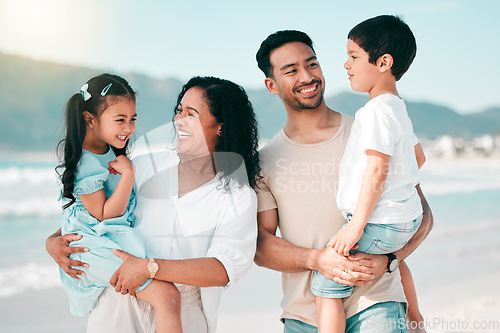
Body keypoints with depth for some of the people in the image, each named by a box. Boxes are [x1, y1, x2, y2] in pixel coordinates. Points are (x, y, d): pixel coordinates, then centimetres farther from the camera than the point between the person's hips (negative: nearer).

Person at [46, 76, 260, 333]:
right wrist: (53, 240, -3)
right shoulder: (144, 167, 4)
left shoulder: (240, 198, -5)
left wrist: (149, 268, -27)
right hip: (119, 307, 2)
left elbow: (226, 268, -19)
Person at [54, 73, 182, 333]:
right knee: (167, 295, -22)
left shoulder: (108, 150, 8)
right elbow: (105, 215, -21)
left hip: (117, 239, 10)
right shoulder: (87, 164, -22)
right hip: (99, 249, -10)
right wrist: (127, 174, -26)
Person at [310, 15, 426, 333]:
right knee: (394, 257, 38)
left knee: (326, 280, -9)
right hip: (408, 217, 11)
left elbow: (376, 170, -24)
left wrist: (356, 226, -23)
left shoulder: (377, 110, -18)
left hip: (381, 223, -11)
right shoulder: (399, 108, 13)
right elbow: (419, 157, 24)